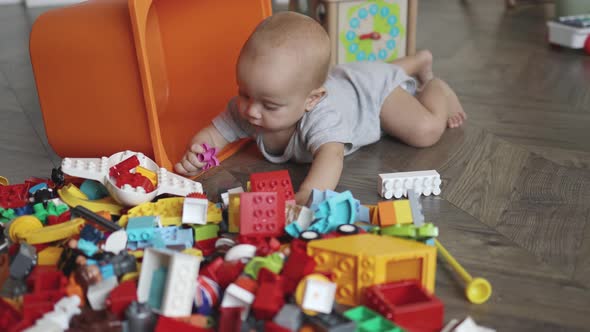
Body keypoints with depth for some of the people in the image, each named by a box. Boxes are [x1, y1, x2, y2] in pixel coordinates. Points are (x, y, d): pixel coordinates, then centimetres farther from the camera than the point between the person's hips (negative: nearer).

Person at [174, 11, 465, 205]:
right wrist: (195, 155, -49)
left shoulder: (321, 115, -53)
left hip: (371, 87, -6)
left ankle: (436, 87, 18)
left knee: (426, 131, -13)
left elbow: (331, 156, -69)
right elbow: (212, 134, -24)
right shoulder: (244, 109, -36)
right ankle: (420, 60, 62)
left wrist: (305, 197, -88)